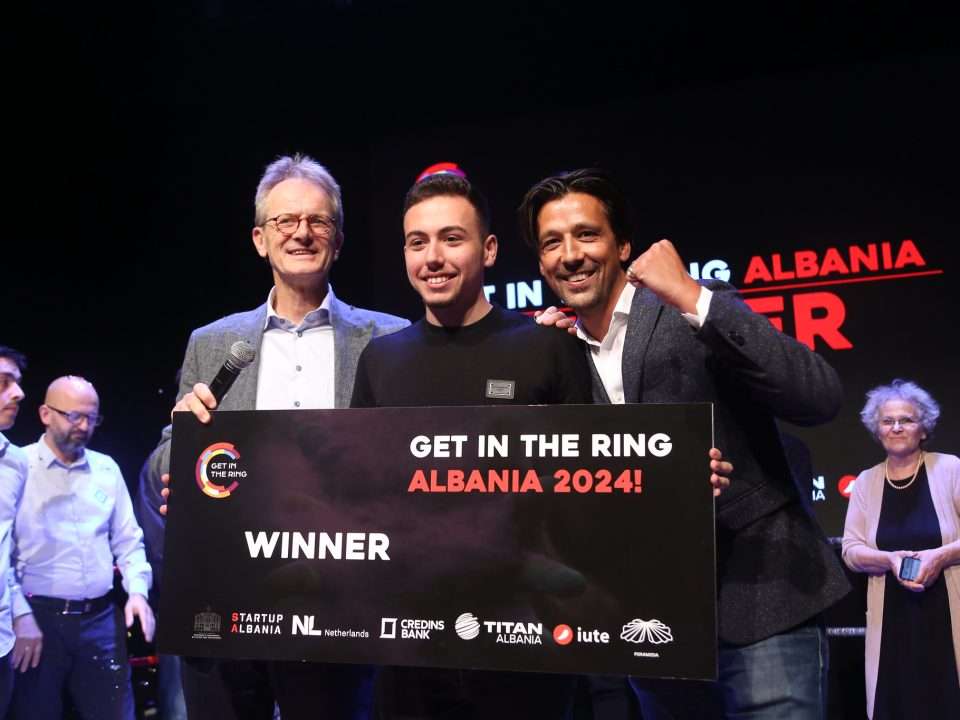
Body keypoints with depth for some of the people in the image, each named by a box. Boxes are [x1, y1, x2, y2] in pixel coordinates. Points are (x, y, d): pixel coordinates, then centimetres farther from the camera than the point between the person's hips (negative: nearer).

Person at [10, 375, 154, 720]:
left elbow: (128, 539, 14)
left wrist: (137, 590, -1)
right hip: (39, 618, -3)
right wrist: (18, 614, -13)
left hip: (102, 618, 4)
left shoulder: (107, 469, 9)